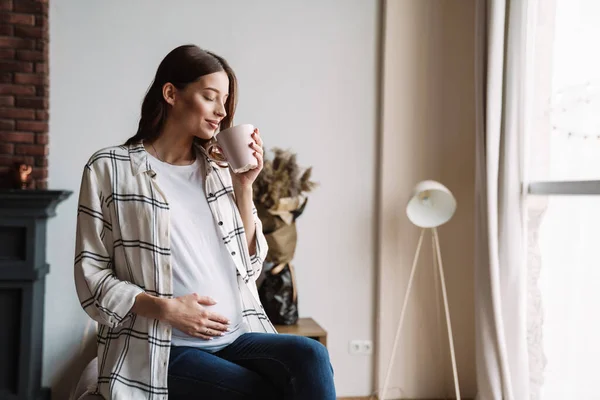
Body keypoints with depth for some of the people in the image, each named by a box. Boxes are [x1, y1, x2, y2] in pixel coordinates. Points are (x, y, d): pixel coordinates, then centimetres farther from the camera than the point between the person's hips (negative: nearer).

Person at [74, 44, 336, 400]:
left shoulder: (219, 170, 14)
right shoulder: (110, 169, 1)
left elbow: (250, 266, 12)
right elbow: (92, 278, -1)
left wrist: (243, 186, 3)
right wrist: (165, 308, -15)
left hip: (238, 336, 5)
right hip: (166, 348, -4)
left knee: (310, 356, -26)